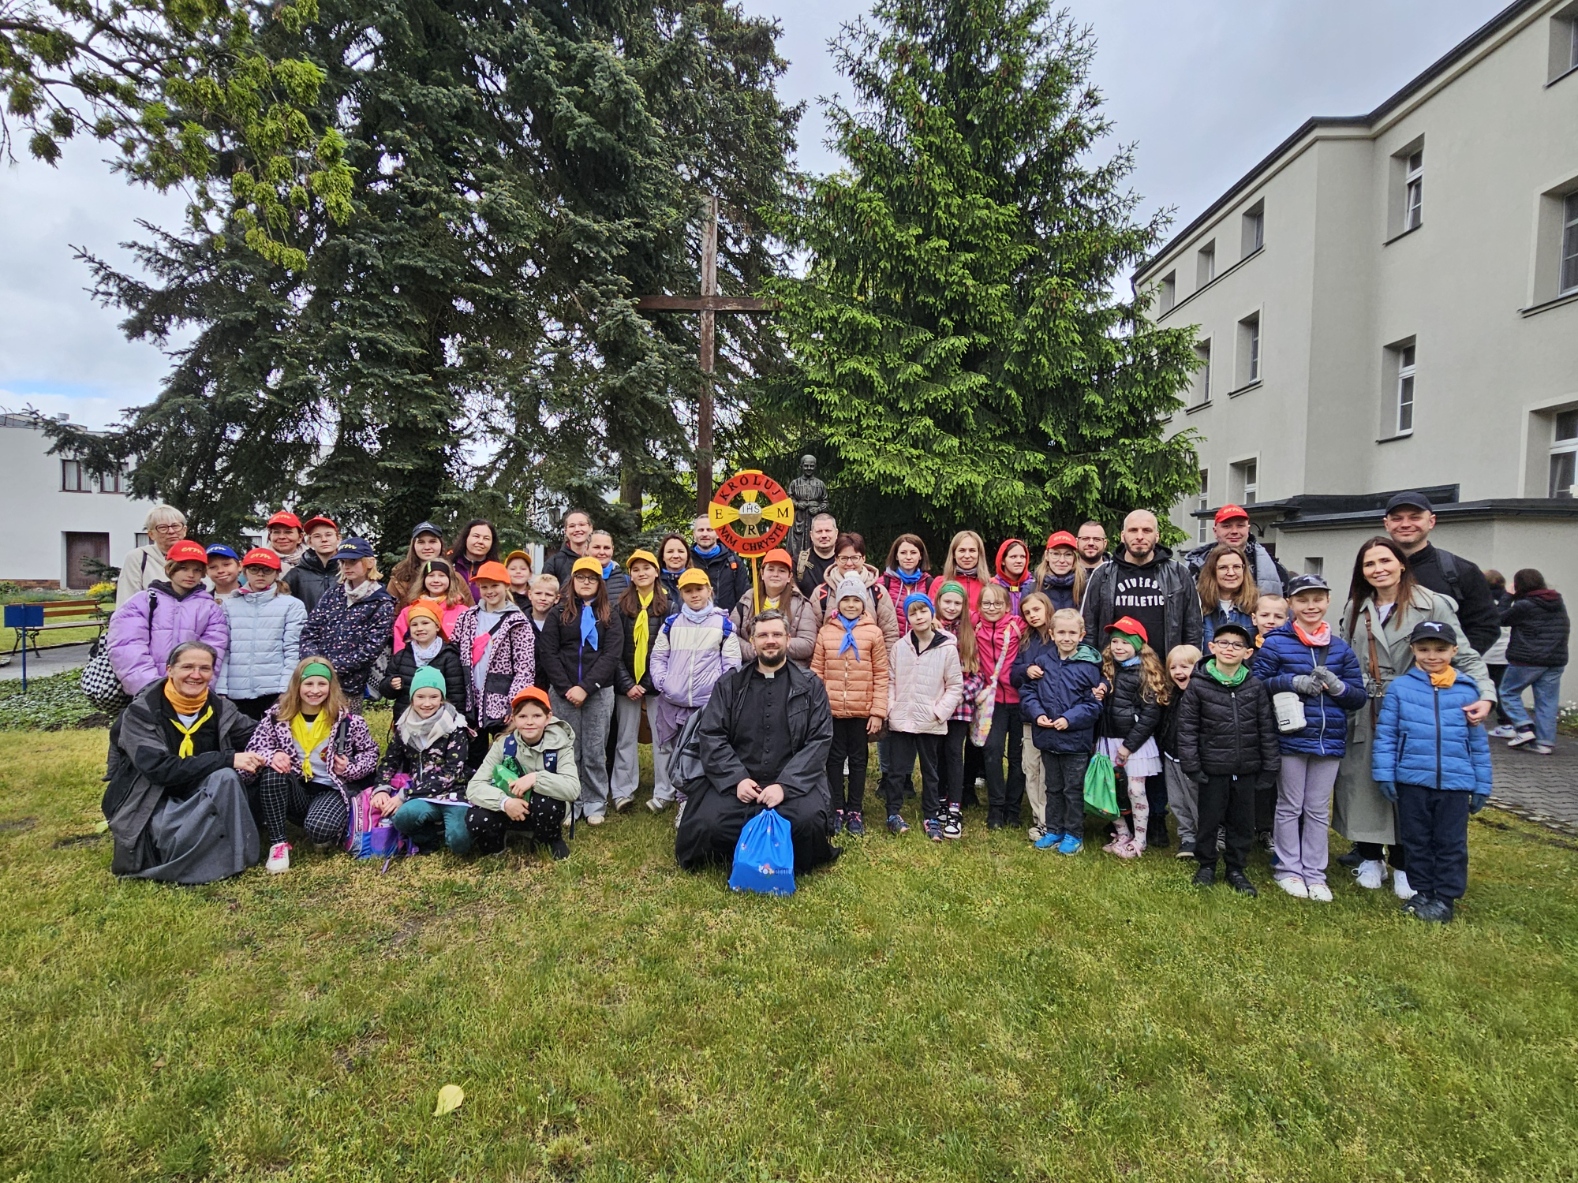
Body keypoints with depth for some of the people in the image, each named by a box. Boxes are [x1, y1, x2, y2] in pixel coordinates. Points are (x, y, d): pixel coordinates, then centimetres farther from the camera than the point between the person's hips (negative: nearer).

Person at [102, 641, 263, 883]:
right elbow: (159, 769, -27)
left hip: (196, 798, 4)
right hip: (149, 803, -4)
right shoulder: (141, 713, -15)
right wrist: (227, 759, -34)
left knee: (226, 778, -29)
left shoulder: (218, 708, -2)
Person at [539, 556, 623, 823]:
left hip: (599, 692, 0)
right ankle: (569, 806, 13)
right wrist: (566, 688, -10)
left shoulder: (609, 615, 7)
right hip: (563, 692, 1)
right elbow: (548, 653, 1)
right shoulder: (558, 613, 9)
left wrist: (586, 687, -13)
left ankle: (595, 805, 14)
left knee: (595, 752, 3)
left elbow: (612, 654, -3)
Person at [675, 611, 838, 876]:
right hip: (735, 781, 1)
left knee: (808, 820, -30)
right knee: (708, 824, -25)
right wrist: (736, 779, -12)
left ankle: (791, 870, 4)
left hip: (793, 782, -1)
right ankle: (738, 865, 9)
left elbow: (819, 740, -2)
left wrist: (785, 785, -15)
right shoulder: (730, 684, 10)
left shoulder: (810, 687, 7)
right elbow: (710, 735, 2)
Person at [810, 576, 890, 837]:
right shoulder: (825, 632, 3)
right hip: (832, 710, 1)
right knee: (835, 758, 10)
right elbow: (817, 672, 3)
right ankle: (838, 810, 23)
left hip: (862, 711, -1)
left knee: (858, 759, 10)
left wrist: (878, 711, -7)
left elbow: (881, 675, -3)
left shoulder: (873, 633, -2)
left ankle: (855, 811, 21)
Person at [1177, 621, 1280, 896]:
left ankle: (1237, 869, 29)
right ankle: (1206, 865, 29)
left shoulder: (1255, 686, 0)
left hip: (1246, 768, 2)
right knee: (1209, 818, 10)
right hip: (1212, 768, -2)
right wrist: (1191, 764, -8)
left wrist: (1270, 766, 2)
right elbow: (1187, 727, -5)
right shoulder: (1198, 685, -7)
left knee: (1242, 821, 13)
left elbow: (1267, 727, 4)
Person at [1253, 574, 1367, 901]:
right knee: (1290, 807, 9)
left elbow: (1359, 696, 6)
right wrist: (1293, 682, -19)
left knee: (1319, 811, 13)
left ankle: (1315, 874, 23)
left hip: (1330, 740, 3)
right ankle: (1289, 871, 20)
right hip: (1290, 740, -3)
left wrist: (1337, 686, -13)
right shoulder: (1275, 644, -4)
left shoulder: (1340, 648, 6)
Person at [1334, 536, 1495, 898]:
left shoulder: (1431, 604, -4)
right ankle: (1370, 858, 21)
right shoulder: (1355, 609, 8)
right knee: (1363, 783, 5)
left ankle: (1404, 865, 19)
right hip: (1364, 715, 3)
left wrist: (1485, 693, -19)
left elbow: (1463, 655, -7)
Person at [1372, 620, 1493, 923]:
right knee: (1417, 841, 12)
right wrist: (1384, 774, -5)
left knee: (1451, 843, 8)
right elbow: (1386, 735, -1)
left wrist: (1482, 785, 8)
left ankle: (1446, 897, 21)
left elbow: (1478, 742, 8)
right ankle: (1422, 892, 26)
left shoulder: (1466, 691, 2)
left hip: (1455, 783, 1)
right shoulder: (1399, 687, -2)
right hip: (1411, 780, 0)